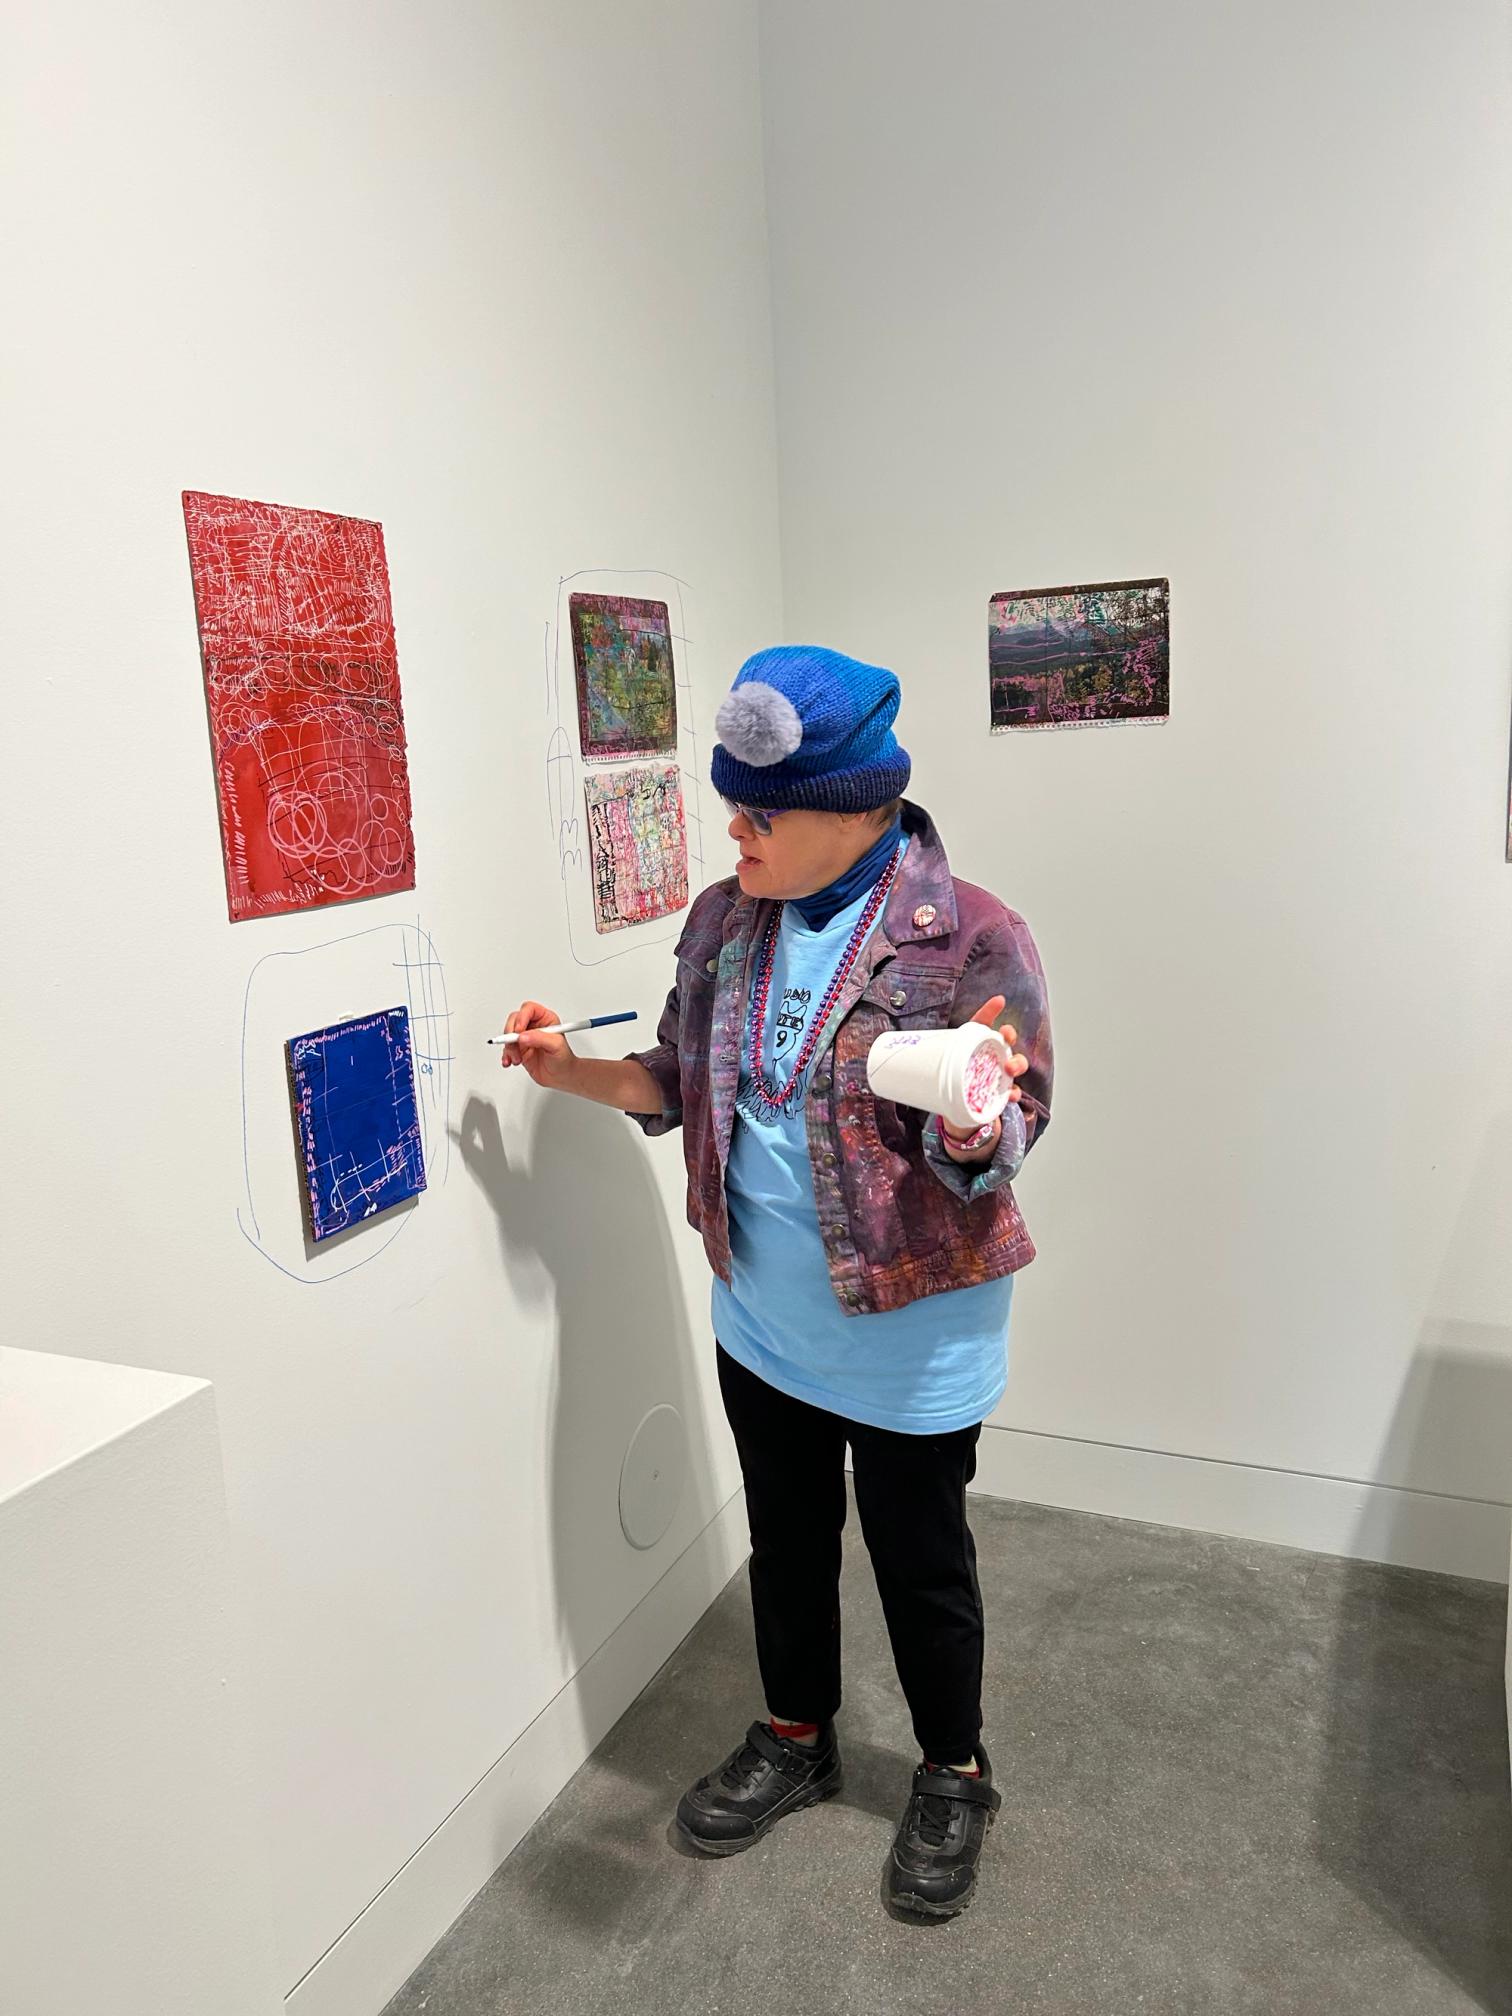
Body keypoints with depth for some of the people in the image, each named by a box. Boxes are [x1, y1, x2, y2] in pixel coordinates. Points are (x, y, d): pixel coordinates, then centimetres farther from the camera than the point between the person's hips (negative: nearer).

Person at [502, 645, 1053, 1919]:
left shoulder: (970, 941, -20)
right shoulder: (725, 921, -3)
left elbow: (999, 1152, -15)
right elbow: (685, 1085, 8)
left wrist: (969, 1126, -37)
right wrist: (574, 1072, -8)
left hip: (913, 1337, -5)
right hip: (764, 1324, 5)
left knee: (922, 1566, 15)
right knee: (787, 1542, 23)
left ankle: (953, 1778, 42)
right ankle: (796, 1742, 49)